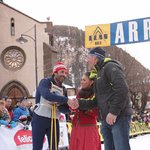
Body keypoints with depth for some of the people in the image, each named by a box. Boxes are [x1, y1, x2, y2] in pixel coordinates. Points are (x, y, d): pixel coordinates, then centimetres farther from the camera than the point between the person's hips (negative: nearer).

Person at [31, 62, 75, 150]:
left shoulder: (63, 89, 11)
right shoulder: (45, 82, -7)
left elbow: (66, 110, 6)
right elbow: (46, 95, -30)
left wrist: (59, 105, -17)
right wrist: (66, 100, -33)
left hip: (54, 121, 6)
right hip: (40, 119, -5)